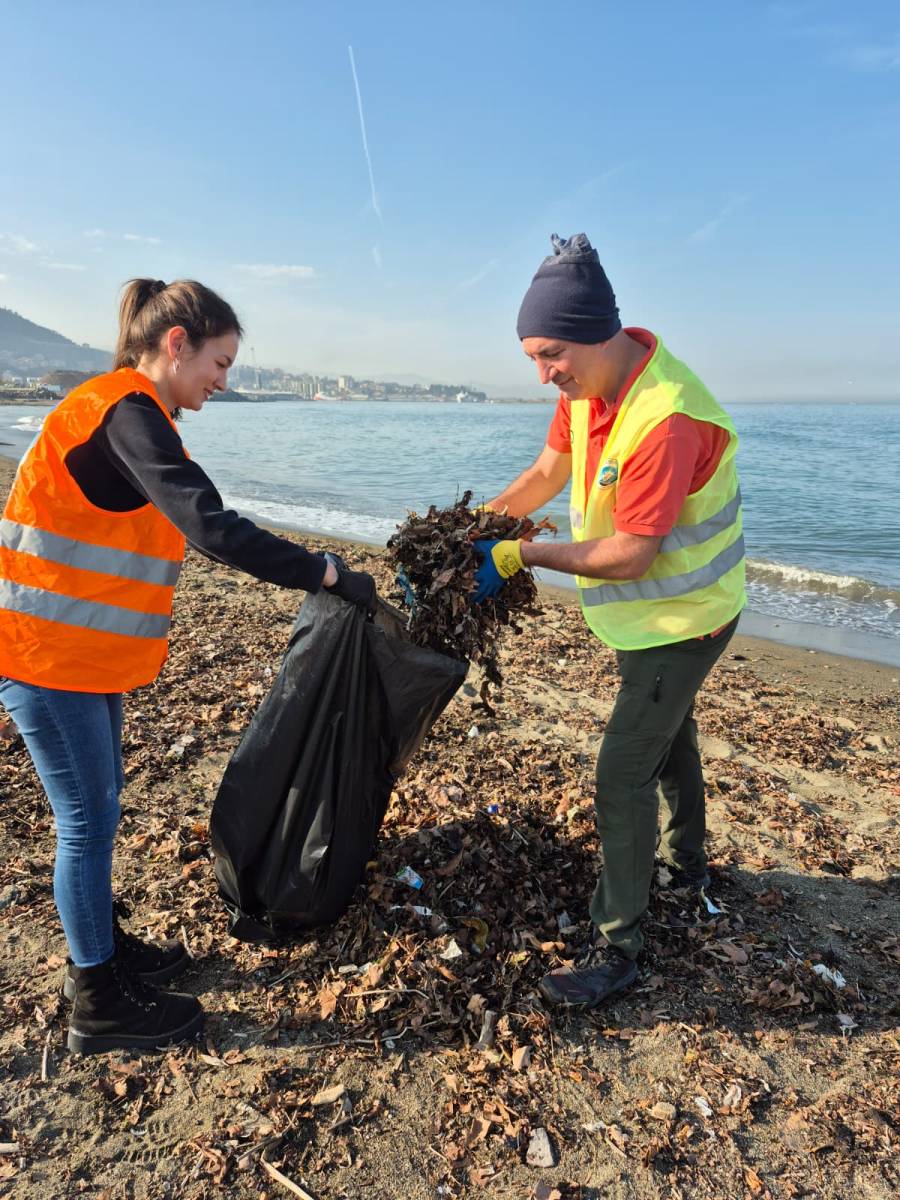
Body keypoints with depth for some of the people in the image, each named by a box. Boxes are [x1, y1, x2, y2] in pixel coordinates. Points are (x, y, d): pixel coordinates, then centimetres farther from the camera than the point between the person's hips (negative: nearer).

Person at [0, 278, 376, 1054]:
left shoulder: (124, 411, 12)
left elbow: (185, 523, 13)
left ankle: (103, 951, 36)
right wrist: (328, 574, -25)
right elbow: (212, 529, -30)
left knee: (96, 810, 18)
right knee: (88, 820, 1)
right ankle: (99, 1006, 18)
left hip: (83, 646, 9)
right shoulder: (125, 414, -20)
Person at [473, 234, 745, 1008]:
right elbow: (548, 471, 4)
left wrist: (519, 556, -24)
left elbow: (627, 556, -32)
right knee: (666, 733, 26)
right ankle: (687, 863, 52)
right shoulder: (589, 381, -6)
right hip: (645, 607, 10)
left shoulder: (668, 421, -34)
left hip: (680, 617, -10)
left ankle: (618, 949, 11)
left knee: (623, 774, -7)